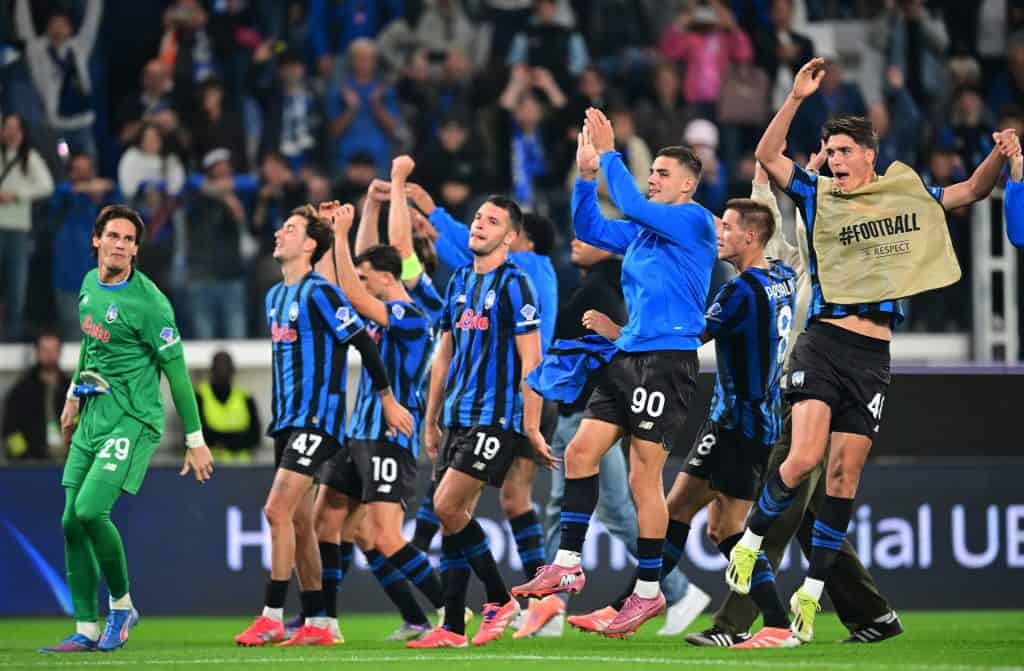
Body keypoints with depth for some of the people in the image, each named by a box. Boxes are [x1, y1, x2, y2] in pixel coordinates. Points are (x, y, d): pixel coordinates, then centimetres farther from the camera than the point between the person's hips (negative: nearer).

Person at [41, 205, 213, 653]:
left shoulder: (148, 301, -14)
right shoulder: (90, 284, 9)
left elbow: (177, 372, -12)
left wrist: (195, 440, -11)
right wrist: (73, 396, 30)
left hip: (131, 420, -8)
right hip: (92, 415, 8)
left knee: (90, 510, -21)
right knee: (72, 523, 0)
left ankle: (122, 606, 0)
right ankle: (86, 631, 6)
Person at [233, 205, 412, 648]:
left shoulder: (319, 292, -12)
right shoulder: (275, 296, 15)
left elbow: (363, 343, -12)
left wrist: (388, 402, -10)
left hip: (317, 419, -9)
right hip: (287, 418, 9)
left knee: (278, 510, -15)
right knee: (299, 521, 8)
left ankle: (272, 617, -13)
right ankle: (317, 623, 12)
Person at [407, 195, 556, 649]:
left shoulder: (513, 284, -8)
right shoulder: (459, 281, 15)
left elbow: (531, 360, -12)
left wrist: (532, 428, -15)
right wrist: (431, 420, 19)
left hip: (496, 420, -8)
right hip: (458, 420, 8)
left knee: (447, 507, -15)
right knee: (453, 519, 4)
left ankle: (500, 599, 0)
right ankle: (451, 629, 6)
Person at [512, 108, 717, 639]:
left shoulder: (694, 221, -7)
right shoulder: (643, 230, 18)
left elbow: (633, 208, -18)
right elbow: (590, 228, 22)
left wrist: (609, 155, -11)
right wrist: (586, 174, 10)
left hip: (668, 360, -9)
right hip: (628, 357, 9)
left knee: (643, 476, -8)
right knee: (580, 451, 2)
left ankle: (648, 591, -1)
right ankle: (568, 566, 6)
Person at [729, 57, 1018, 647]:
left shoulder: (906, 193, 12)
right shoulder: (820, 196, 6)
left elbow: (972, 192, 20)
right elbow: (768, 156, -5)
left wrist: (999, 157, 0)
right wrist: (798, 97, -15)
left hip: (874, 355, 2)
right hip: (824, 343, -2)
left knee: (845, 476, 2)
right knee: (804, 458, -18)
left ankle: (812, 594, 8)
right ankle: (751, 540, 5)